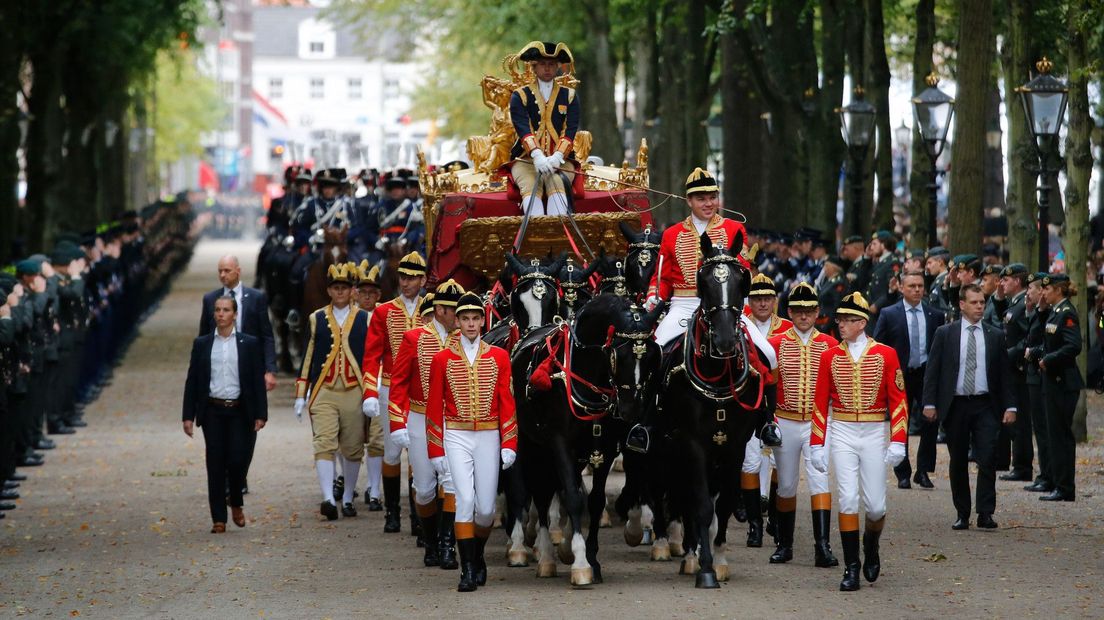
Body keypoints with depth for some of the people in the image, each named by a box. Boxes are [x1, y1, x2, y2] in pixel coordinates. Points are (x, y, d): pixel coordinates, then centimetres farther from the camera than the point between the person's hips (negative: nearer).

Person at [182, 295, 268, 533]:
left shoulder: (249, 344, 5)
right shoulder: (201, 344, 8)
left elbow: (258, 381, 3)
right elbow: (192, 381, 7)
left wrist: (260, 414, -4)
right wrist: (188, 415, 1)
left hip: (240, 412, -1)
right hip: (212, 412, 1)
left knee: (239, 460, -9)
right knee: (216, 464, -1)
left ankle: (236, 503, 19)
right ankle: (219, 519, 4)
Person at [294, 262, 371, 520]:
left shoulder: (365, 320, 6)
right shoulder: (316, 319, 7)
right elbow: (307, 358, 9)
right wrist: (301, 396, 5)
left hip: (354, 393, 0)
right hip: (323, 393, 0)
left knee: (352, 449, 6)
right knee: (324, 446, -14)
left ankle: (347, 499, 18)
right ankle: (329, 499, -22)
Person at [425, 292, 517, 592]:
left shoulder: (499, 357, 4)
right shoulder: (442, 359, 2)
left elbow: (507, 402, 4)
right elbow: (435, 407, 3)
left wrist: (509, 445, -3)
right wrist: (436, 451, 0)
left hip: (489, 437, 1)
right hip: (456, 437, -1)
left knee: (486, 507, 2)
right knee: (465, 500, -13)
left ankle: (478, 556, 29)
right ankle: (467, 570, -8)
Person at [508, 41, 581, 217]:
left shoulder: (570, 96, 13)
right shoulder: (520, 96, 9)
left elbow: (570, 131, -1)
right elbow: (523, 129, -8)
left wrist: (556, 157, -22)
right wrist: (538, 157, -28)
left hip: (561, 160, 0)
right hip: (526, 159, 0)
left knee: (557, 183, -34)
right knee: (531, 187, -33)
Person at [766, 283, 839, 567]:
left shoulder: (830, 345, 2)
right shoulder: (776, 344, 1)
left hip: (818, 424, -1)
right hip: (785, 424, 1)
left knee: (819, 480, -12)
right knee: (786, 485, 10)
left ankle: (822, 546, -16)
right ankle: (784, 545, 21)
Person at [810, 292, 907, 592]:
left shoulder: (885, 354, -2)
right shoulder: (830, 356, 3)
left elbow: (898, 400, -2)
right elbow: (820, 403, 6)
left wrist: (898, 442, -9)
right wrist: (816, 444, 2)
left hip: (874, 434, -1)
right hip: (842, 434, 1)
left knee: (876, 505, 0)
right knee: (848, 500, -7)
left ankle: (871, 546, 31)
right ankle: (851, 567, 0)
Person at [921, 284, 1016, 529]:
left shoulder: (995, 336, 7)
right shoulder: (945, 333, 4)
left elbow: (1004, 373, 8)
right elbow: (933, 370, 3)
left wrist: (1010, 406, 1)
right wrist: (929, 403, -6)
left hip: (985, 407, 0)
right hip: (955, 405, 0)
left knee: (987, 459, -10)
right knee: (958, 462, 6)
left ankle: (985, 513, -7)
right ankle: (962, 514, 14)